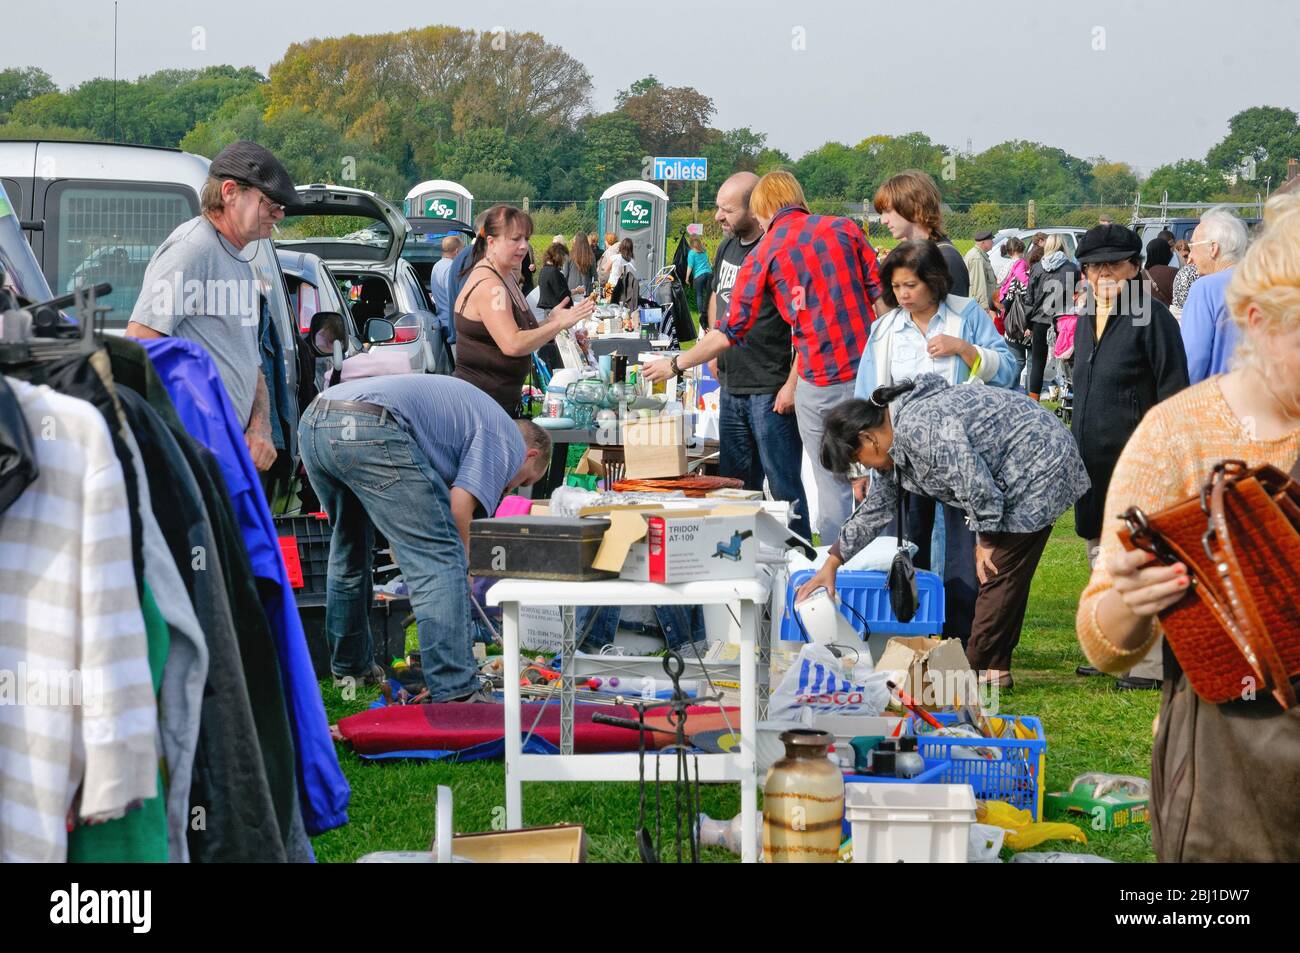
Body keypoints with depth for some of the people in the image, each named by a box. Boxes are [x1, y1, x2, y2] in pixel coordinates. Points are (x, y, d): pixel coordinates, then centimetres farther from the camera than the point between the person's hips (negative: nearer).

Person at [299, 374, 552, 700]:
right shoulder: (509, 440, 11)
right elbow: (459, 507, -5)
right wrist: (461, 567, 12)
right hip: (369, 429, -9)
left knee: (349, 548, 30)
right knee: (440, 561, -5)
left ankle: (349, 667, 43)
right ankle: (455, 692, -12)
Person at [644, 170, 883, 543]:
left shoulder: (764, 254, 2)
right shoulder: (845, 228, 7)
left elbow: (730, 333, 2)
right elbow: (881, 294, 2)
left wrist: (675, 365, 14)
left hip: (820, 381, -2)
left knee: (833, 488, 7)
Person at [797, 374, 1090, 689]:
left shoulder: (920, 428, -26)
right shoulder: (893, 441, 8)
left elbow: (977, 485, -27)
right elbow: (876, 508, 18)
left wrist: (986, 541, -11)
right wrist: (830, 564, 19)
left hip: (1039, 466, -11)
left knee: (999, 571, -9)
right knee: (999, 571, 12)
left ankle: (979, 669, -3)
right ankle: (995, 666, 16)